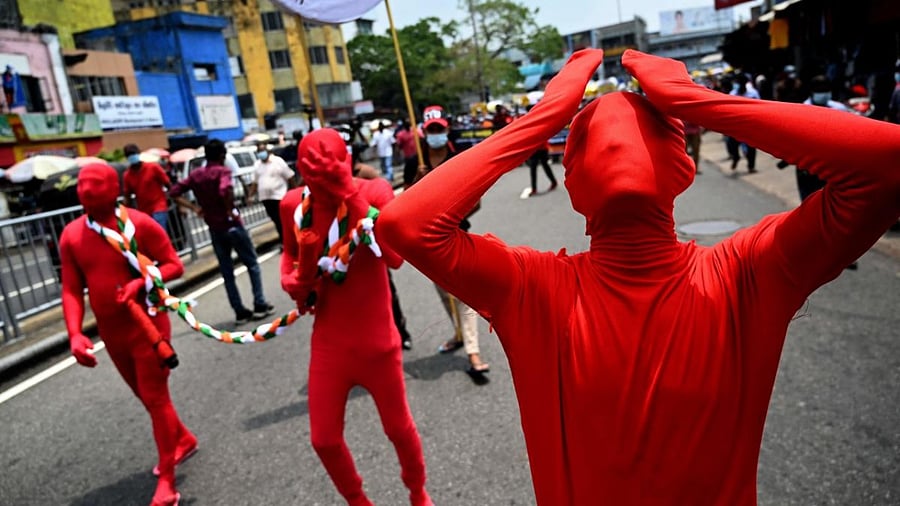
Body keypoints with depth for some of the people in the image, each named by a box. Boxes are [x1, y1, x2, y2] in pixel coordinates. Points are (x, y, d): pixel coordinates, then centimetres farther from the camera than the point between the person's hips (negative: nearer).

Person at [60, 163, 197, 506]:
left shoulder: (139, 224, -14)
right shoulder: (71, 236, 0)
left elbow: (174, 265, -10)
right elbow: (72, 290, -1)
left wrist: (142, 282, -27)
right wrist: (75, 334, -12)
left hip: (147, 327, -6)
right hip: (111, 334, 6)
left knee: (156, 400, 0)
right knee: (147, 397, 20)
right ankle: (184, 440, 45)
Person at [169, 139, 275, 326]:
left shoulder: (195, 174, 6)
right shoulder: (222, 171, -11)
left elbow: (174, 192, 5)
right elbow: (225, 190, -32)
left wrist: (195, 207, 4)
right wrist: (230, 210, -18)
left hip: (214, 229, 5)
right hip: (232, 225, -5)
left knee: (226, 271, 11)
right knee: (252, 265, 9)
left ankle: (240, 312, 13)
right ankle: (260, 306, 8)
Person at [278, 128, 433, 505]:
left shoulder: (374, 191, -17)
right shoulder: (293, 204, -7)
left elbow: (394, 258, -33)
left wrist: (351, 196, -37)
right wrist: (291, 281, -7)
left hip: (377, 343, -3)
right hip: (329, 345, 3)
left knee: (399, 429, 16)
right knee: (324, 440, 13)